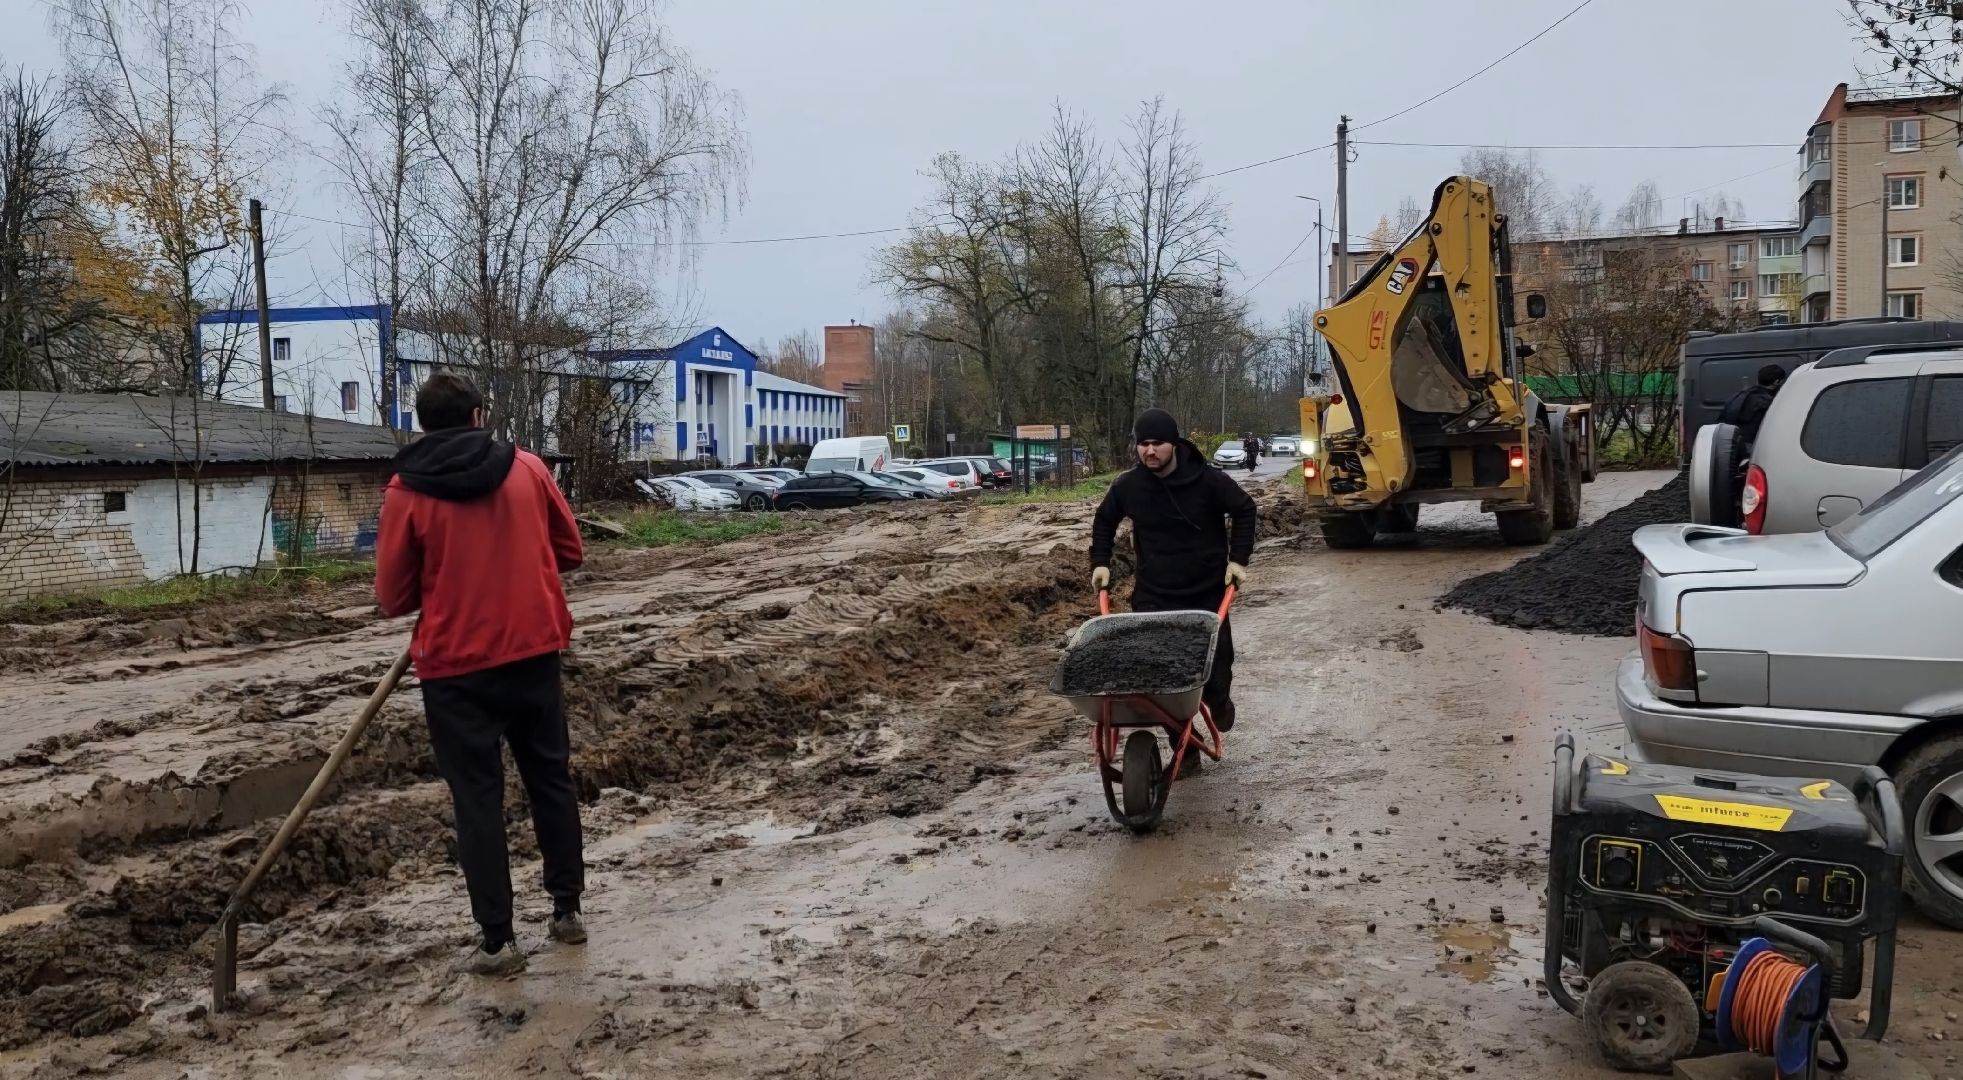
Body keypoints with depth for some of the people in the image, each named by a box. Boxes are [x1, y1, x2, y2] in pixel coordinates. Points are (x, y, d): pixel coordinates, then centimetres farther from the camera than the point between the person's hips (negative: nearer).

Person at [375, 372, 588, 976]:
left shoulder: (406, 492, -6)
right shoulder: (528, 469, 0)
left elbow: (392, 598, -2)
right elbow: (570, 552, 9)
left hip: (457, 666, -2)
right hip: (534, 653, 3)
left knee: (477, 799, 5)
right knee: (550, 780, 16)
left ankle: (498, 941, 8)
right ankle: (568, 910, 24)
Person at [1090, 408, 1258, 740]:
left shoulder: (1208, 480, -11)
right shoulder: (1128, 486, -5)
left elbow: (1245, 510, 3)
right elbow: (1104, 520, 15)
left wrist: (1238, 558, -3)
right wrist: (1100, 562, 7)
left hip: (1207, 592, -1)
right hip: (1152, 596, 1)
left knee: (1216, 658, 7)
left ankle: (1219, 703, 42)